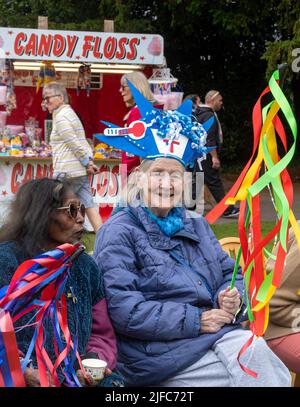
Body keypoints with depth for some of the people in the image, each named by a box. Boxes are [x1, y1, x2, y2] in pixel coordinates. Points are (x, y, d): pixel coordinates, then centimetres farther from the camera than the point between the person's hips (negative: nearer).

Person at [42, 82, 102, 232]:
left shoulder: (60, 118, -11)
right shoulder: (70, 113, 19)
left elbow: (75, 144, -16)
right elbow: (83, 142, 15)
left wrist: (87, 163, -7)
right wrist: (90, 162, 5)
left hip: (67, 172, -9)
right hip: (81, 171, 9)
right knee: (88, 205, 5)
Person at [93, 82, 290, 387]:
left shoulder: (195, 225, 17)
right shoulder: (119, 233, -6)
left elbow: (229, 273, 21)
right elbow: (124, 311, -16)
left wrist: (232, 298, -3)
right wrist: (196, 320, -17)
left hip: (216, 332, 6)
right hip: (159, 350, -6)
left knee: (255, 347, -24)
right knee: (252, 351, -25)